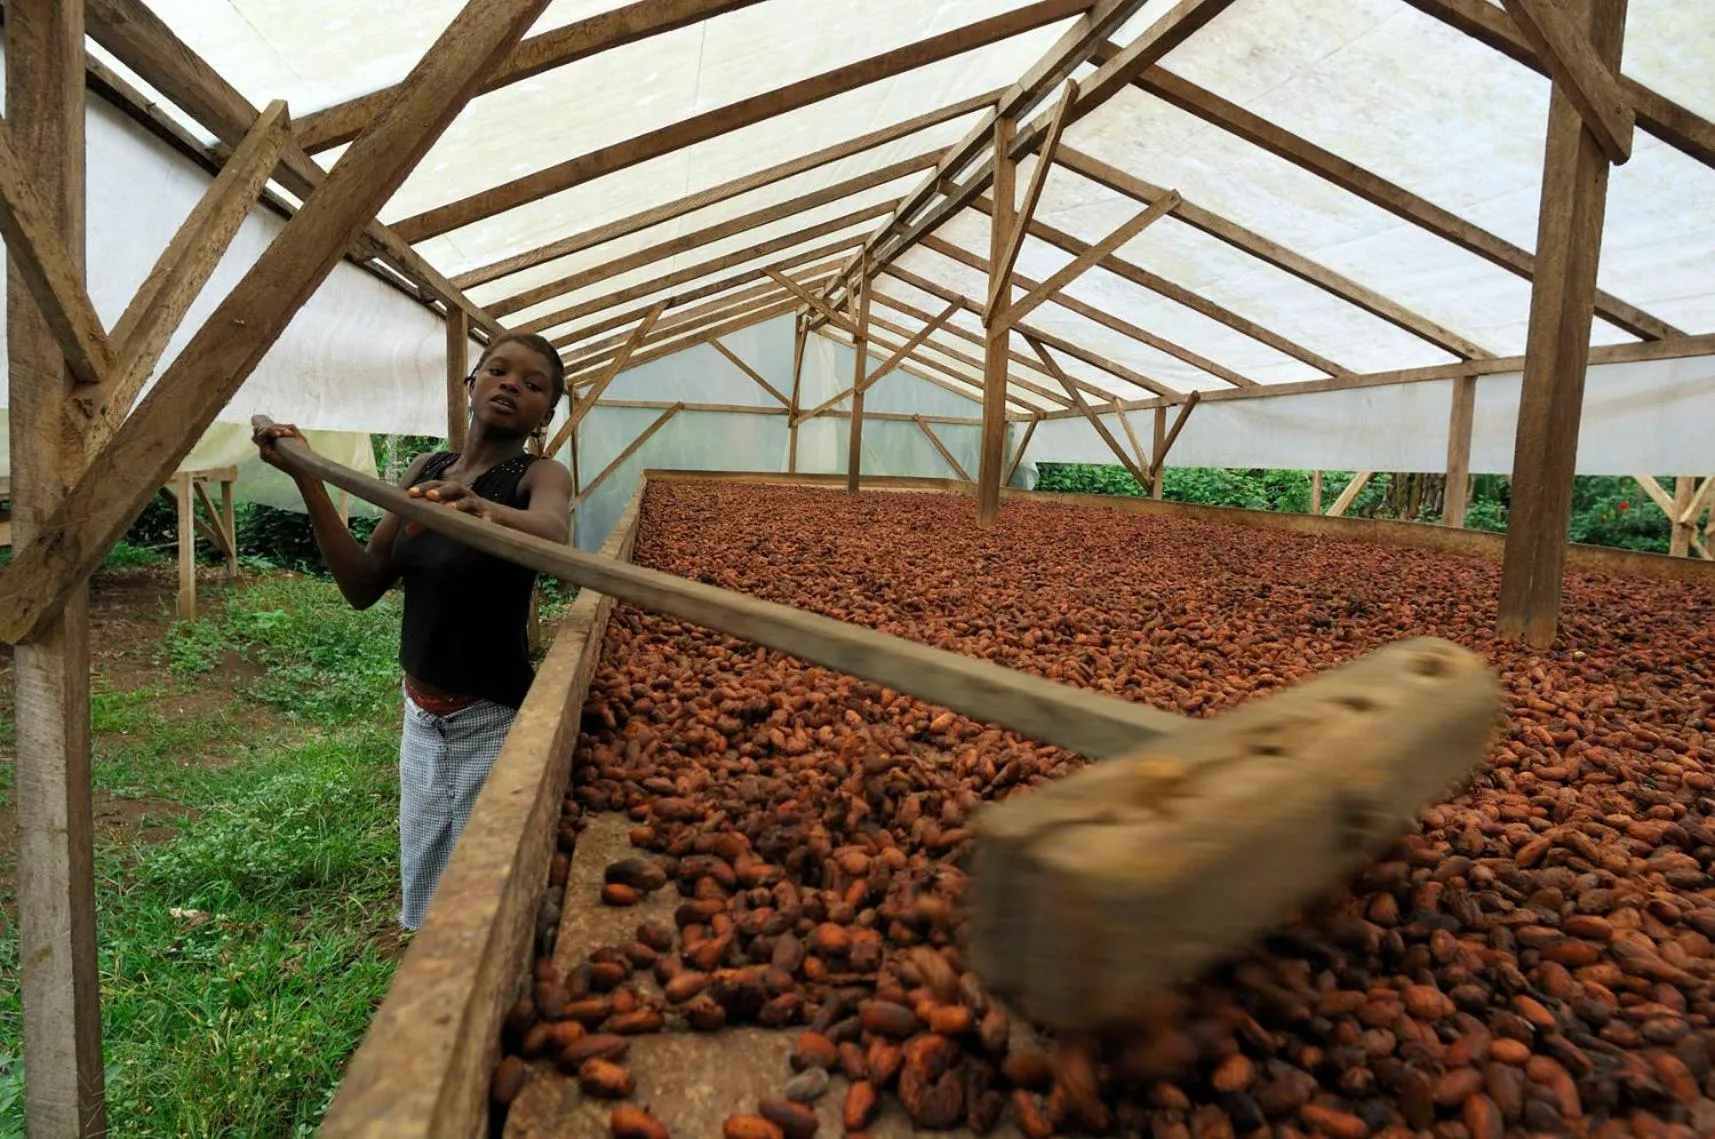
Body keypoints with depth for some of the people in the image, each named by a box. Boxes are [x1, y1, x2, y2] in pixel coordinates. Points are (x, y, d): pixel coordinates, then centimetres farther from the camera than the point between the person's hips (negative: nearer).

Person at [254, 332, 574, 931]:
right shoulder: (426, 469, 5)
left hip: (495, 723, -5)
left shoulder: (540, 476, -11)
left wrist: (483, 509, -56)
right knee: (424, 898, 19)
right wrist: (307, 479, -9)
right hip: (420, 716, 6)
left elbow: (552, 532, -35)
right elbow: (364, 585, -1)